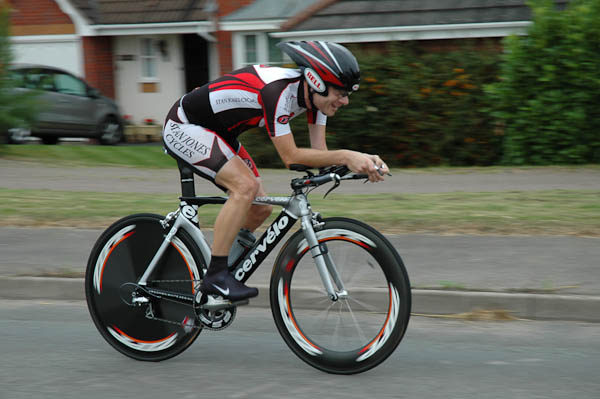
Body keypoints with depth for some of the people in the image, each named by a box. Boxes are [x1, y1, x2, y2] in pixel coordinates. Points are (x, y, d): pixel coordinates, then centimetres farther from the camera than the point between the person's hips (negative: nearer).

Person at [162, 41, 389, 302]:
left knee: (260, 209, 3)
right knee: (245, 186, -27)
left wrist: (362, 162, -23)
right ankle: (215, 276, -20)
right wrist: (346, 156, -38)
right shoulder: (278, 90, -34)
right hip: (183, 128, -10)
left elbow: (320, 152, -7)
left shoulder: (314, 93, -8)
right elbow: (291, 157, -33)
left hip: (218, 133, 10)